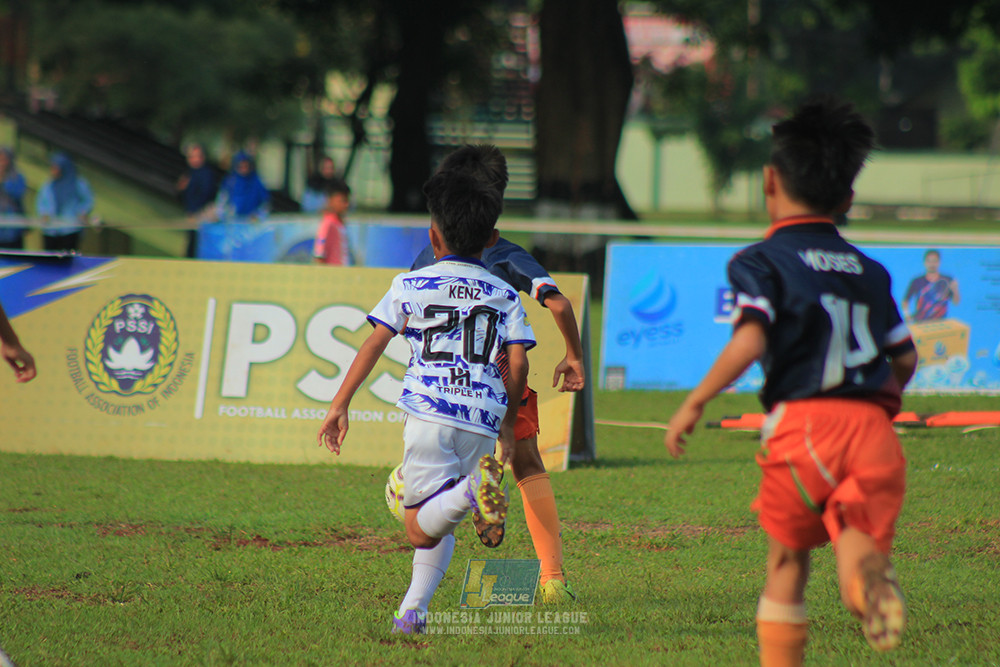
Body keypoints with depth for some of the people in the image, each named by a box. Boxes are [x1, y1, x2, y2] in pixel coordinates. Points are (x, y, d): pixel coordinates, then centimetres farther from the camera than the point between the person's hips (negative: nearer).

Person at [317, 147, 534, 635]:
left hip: (429, 411, -3)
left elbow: (373, 345, 5)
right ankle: (413, 609, 2)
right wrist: (507, 423, 18)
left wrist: (340, 405, 10)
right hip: (482, 417, 3)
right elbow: (517, 363, 6)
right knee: (439, 525, 17)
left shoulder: (410, 286, 9)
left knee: (422, 529, -6)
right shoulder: (504, 296, 13)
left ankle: (471, 490, -36)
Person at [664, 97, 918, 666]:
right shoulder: (870, 271, 19)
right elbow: (906, 359, 23)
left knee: (787, 563, 14)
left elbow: (751, 340, -13)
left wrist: (695, 402, -5)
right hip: (873, 426, 3)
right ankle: (869, 577, -40)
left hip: (803, 422, -3)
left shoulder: (762, 261, 3)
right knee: (857, 552, -4)